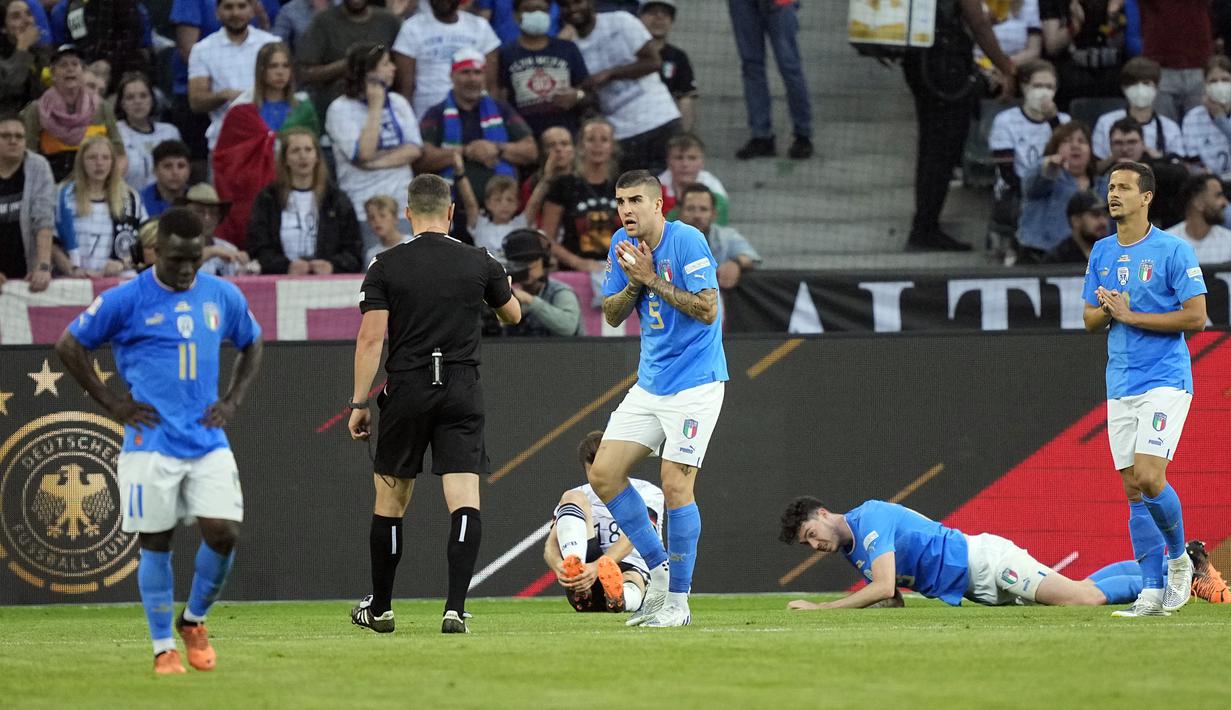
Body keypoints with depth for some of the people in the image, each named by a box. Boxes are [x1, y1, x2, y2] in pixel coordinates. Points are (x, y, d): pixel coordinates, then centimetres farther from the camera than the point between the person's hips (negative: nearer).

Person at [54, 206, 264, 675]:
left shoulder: (223, 296, 7)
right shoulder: (126, 300, -6)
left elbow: (251, 346, 24)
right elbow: (69, 346, 1)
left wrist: (232, 401, 10)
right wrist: (111, 403, -3)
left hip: (208, 441, 3)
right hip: (152, 440, -3)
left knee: (223, 533, -8)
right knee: (156, 543, 0)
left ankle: (194, 621, 17)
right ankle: (163, 648, 10)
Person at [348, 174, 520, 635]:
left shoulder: (385, 267, -2)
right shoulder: (479, 264, 3)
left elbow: (370, 337, -8)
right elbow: (512, 315, 20)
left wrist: (359, 403, -4)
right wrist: (504, 287, 42)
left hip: (406, 391, 0)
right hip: (462, 393, 0)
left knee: (389, 502, 13)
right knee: (464, 502, -5)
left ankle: (380, 609, 23)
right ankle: (455, 608, -18)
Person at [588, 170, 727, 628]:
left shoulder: (686, 242, -15)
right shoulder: (622, 245, 6)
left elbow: (708, 311, -20)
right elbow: (612, 316, 8)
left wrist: (654, 280, -21)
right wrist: (634, 283, -11)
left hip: (694, 381, -8)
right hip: (650, 382, 8)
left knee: (675, 484, -11)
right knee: (603, 475, 1)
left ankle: (677, 599, -2)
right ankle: (658, 568, 14)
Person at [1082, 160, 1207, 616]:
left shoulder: (1173, 250, -7)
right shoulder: (1102, 252, 12)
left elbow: (1196, 317, -11)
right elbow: (1090, 320, 17)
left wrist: (1132, 316, -14)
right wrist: (1107, 309, -6)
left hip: (1165, 381, -6)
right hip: (1121, 386, 6)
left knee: (1149, 478, -18)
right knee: (1134, 491, 2)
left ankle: (1179, 557, 7)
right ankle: (1152, 593, 4)